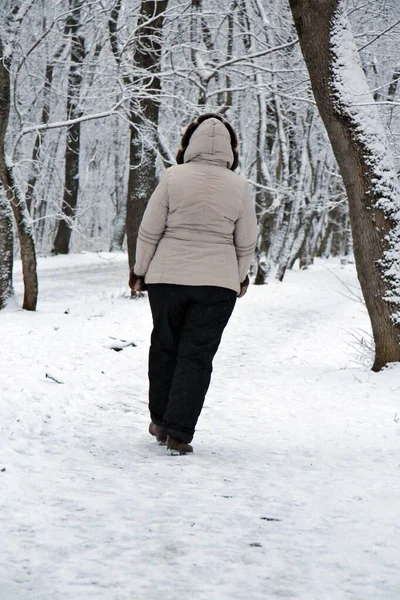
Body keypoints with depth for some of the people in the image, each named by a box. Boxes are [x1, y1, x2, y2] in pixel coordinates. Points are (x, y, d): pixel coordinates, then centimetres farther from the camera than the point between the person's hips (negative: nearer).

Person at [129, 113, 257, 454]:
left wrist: (140, 271, 11)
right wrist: (240, 277, 22)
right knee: (197, 356, 3)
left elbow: (149, 231, -3)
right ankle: (179, 433, -3)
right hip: (218, 283, 0)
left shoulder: (174, 177, -6)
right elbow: (247, 242, 6)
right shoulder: (239, 186, -2)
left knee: (165, 347, 16)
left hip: (167, 276, 0)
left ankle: (161, 422, 25)